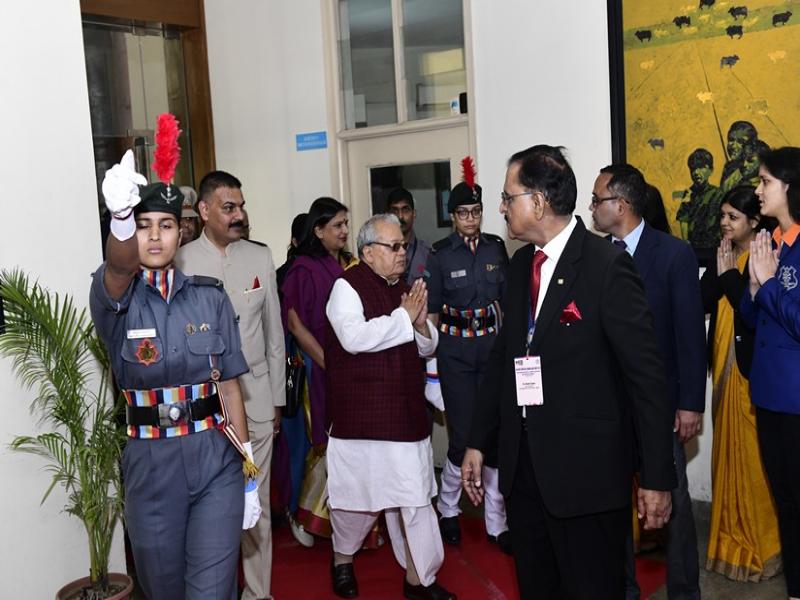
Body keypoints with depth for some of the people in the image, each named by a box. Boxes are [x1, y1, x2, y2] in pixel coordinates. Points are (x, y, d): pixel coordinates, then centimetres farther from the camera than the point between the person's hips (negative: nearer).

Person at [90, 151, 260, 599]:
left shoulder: (211, 297, 1)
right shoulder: (114, 297, -5)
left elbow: (230, 386, 3)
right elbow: (119, 266, -31)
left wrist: (249, 475, 2)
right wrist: (121, 214, -54)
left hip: (217, 459, 0)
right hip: (151, 464, 0)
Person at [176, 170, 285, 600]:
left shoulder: (260, 257, 6)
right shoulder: (180, 262, -3)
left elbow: (274, 332, 10)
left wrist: (277, 398, 10)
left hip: (255, 393, 2)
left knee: (256, 500, 10)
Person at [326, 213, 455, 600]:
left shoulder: (404, 289, 11)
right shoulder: (348, 286, -9)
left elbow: (427, 348, 16)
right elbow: (354, 338, -24)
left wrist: (421, 324, -6)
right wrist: (404, 317, -16)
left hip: (407, 414, 6)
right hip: (362, 416, -6)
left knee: (414, 496, 9)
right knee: (358, 494, 8)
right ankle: (342, 558, 35)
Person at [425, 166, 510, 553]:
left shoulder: (496, 248, 5)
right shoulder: (440, 255, -3)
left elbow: (504, 300, 11)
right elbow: (432, 311, 1)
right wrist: (430, 357, -2)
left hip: (491, 345, 3)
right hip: (455, 349, -3)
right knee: (463, 436, -3)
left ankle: (496, 522, 16)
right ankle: (447, 509, 22)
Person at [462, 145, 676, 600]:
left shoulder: (608, 265, -14)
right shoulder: (520, 265, 8)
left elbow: (646, 374, -14)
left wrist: (658, 477, -14)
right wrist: (478, 442, 12)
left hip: (586, 467, -6)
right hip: (523, 461, 7)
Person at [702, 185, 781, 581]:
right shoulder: (723, 256, 11)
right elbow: (702, 301, 2)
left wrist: (730, 273, -12)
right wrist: (719, 271, -9)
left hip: (753, 370, -7)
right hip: (725, 366, 7)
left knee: (753, 457, 0)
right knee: (729, 453, 14)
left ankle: (760, 545, 14)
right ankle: (732, 538, 26)